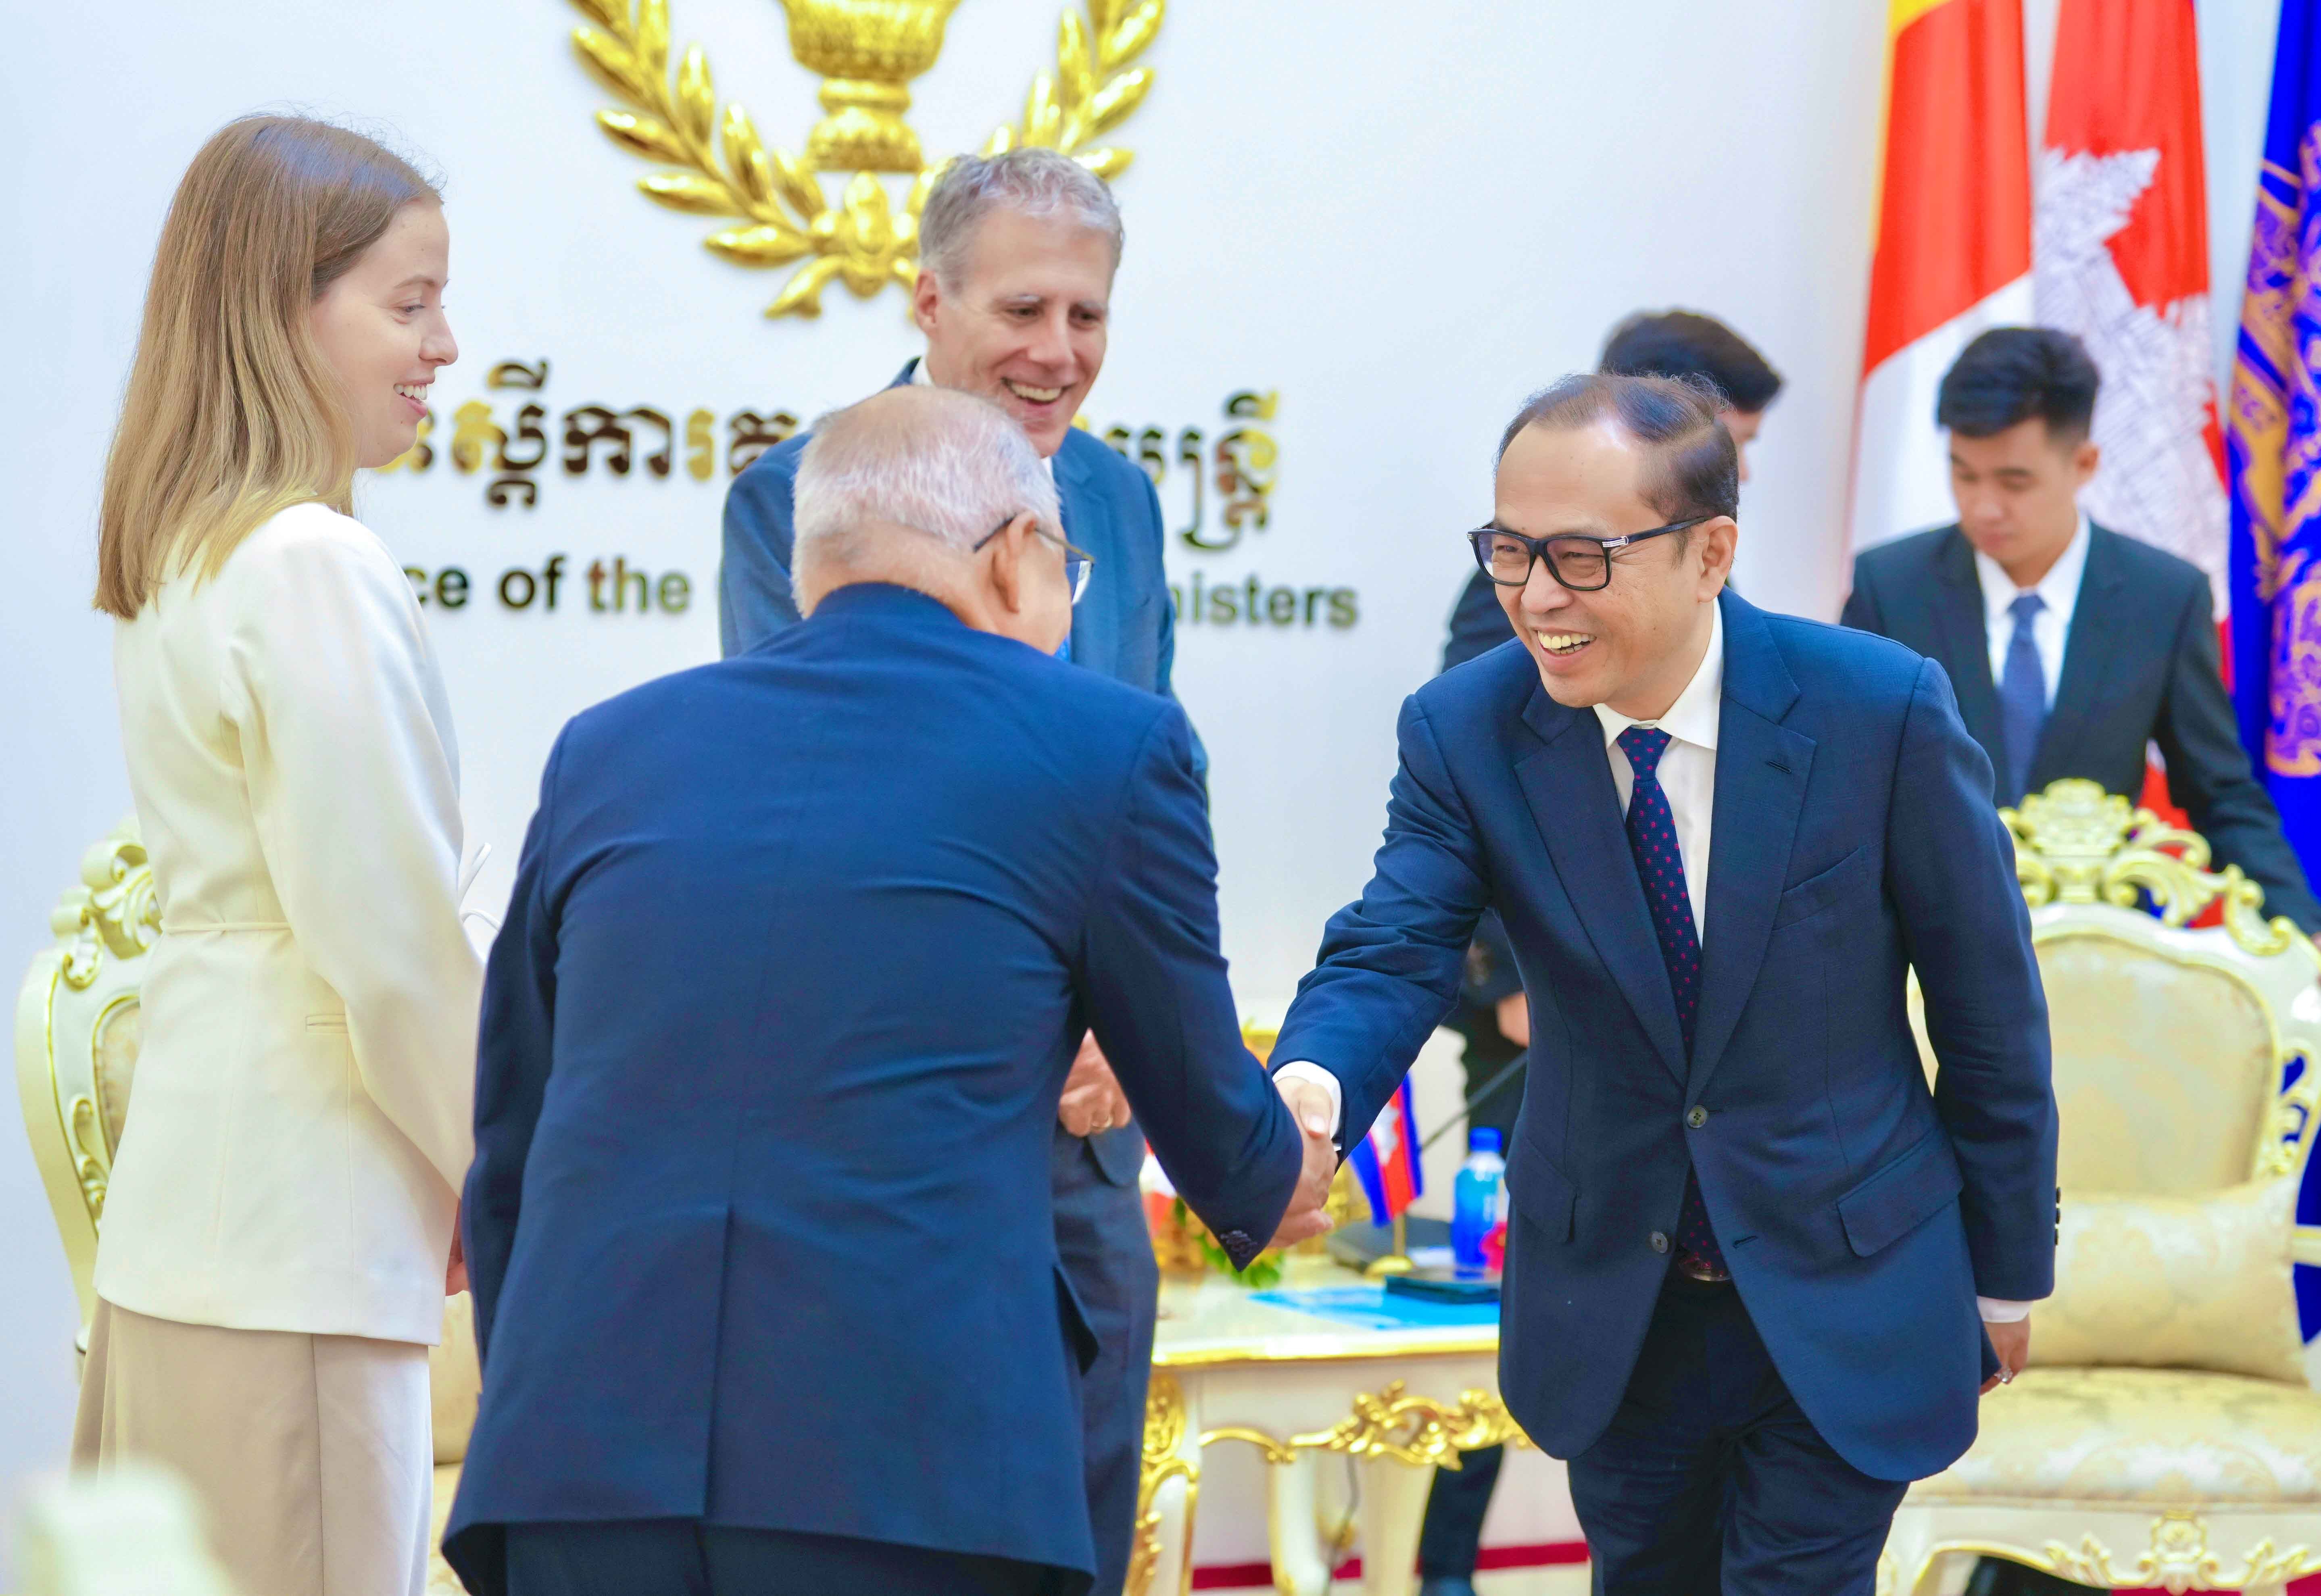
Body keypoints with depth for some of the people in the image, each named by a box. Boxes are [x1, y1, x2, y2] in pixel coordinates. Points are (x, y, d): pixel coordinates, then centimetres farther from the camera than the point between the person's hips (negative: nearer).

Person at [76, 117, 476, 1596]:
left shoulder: (181, 558, 15)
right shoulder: (320, 569, -14)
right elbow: (395, 944, -16)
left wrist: (451, 1184, 15)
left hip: (185, 1215, 9)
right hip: (296, 1240, -9)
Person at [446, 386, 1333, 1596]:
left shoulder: (606, 751, 16)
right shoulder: (1107, 742, 7)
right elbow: (1197, 1101, 20)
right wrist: (1272, 1194, 42)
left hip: (582, 1459, 4)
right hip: (917, 1470, -3)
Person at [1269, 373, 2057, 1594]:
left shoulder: (1882, 711, -17)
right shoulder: (1464, 732, -11)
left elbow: (1988, 1005, -7)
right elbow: (1391, 954, -21)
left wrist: (2009, 1270, 1)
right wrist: (1310, 1087, -45)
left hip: (1843, 1306, -3)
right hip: (1611, 1310, 3)